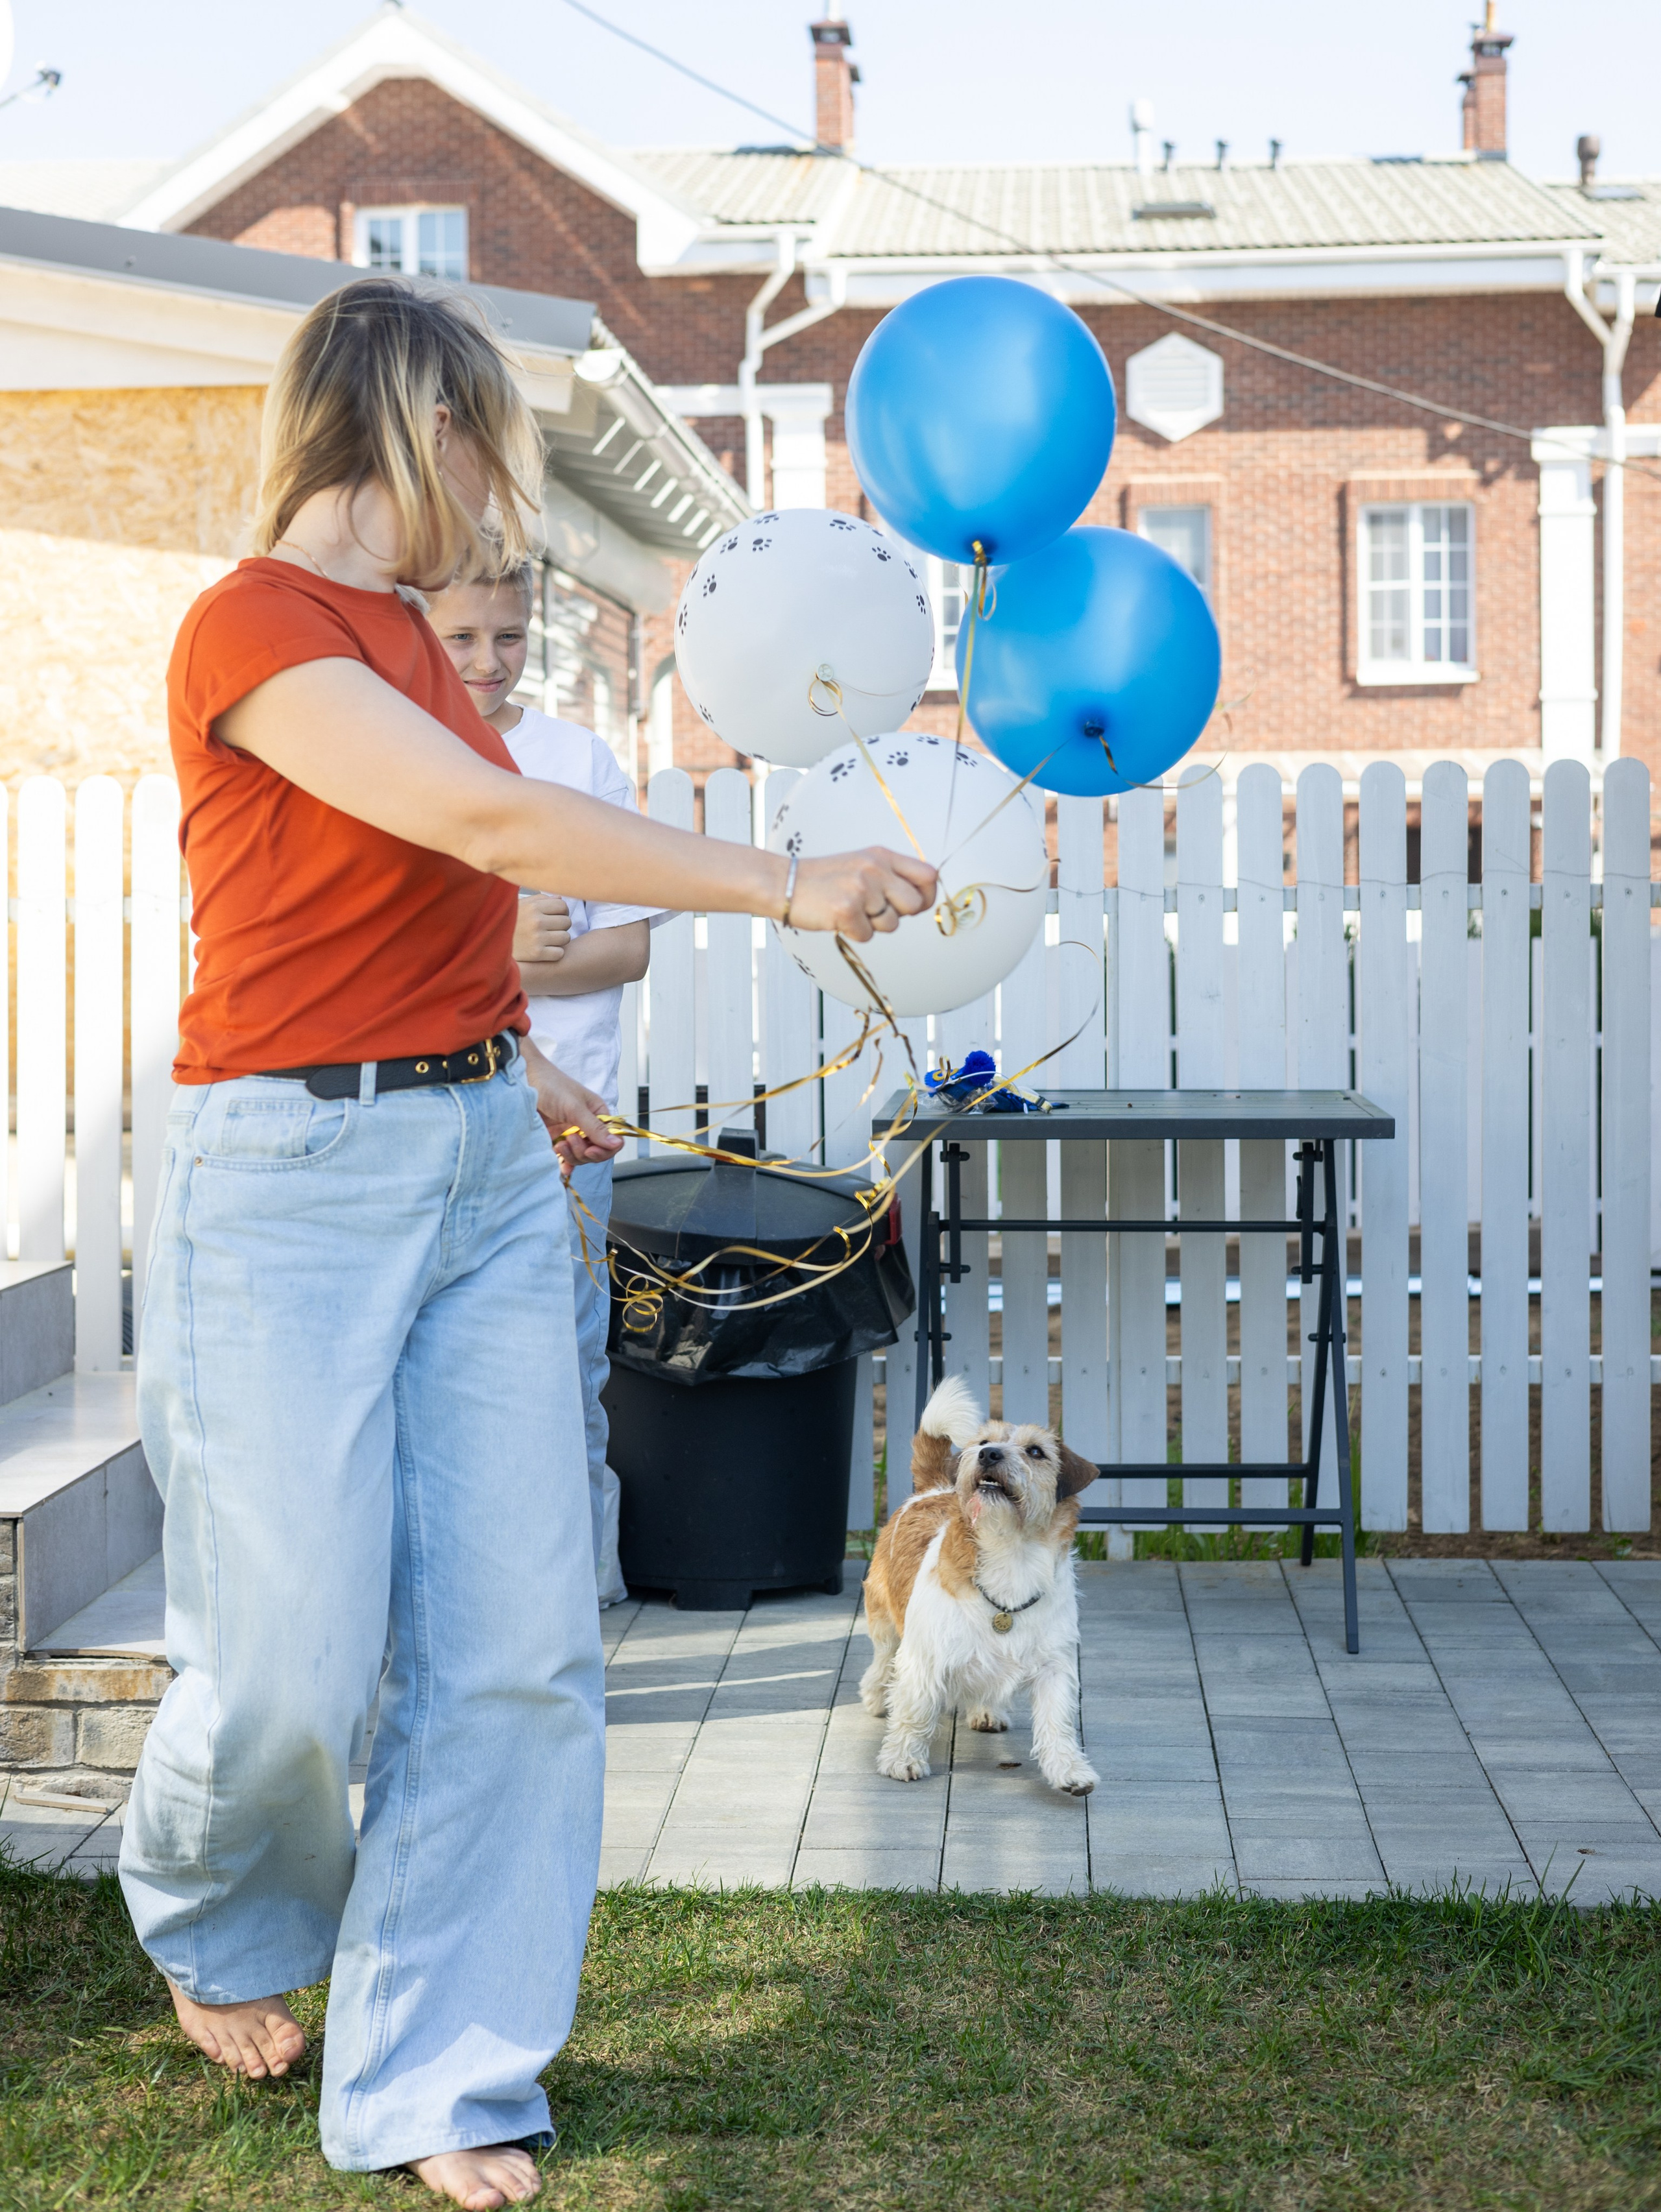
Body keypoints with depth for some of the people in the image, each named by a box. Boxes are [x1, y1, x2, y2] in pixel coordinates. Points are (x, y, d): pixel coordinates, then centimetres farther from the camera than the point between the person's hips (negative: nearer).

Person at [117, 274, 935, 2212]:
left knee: (517, 1650, 2)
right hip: (296, 1179, -8)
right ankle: (211, 1923, 33)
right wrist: (786, 885, -21)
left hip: (482, 1170, 8)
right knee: (294, 1664, -2)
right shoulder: (249, 625, -13)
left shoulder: (394, 632, 14)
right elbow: (491, 828, -23)